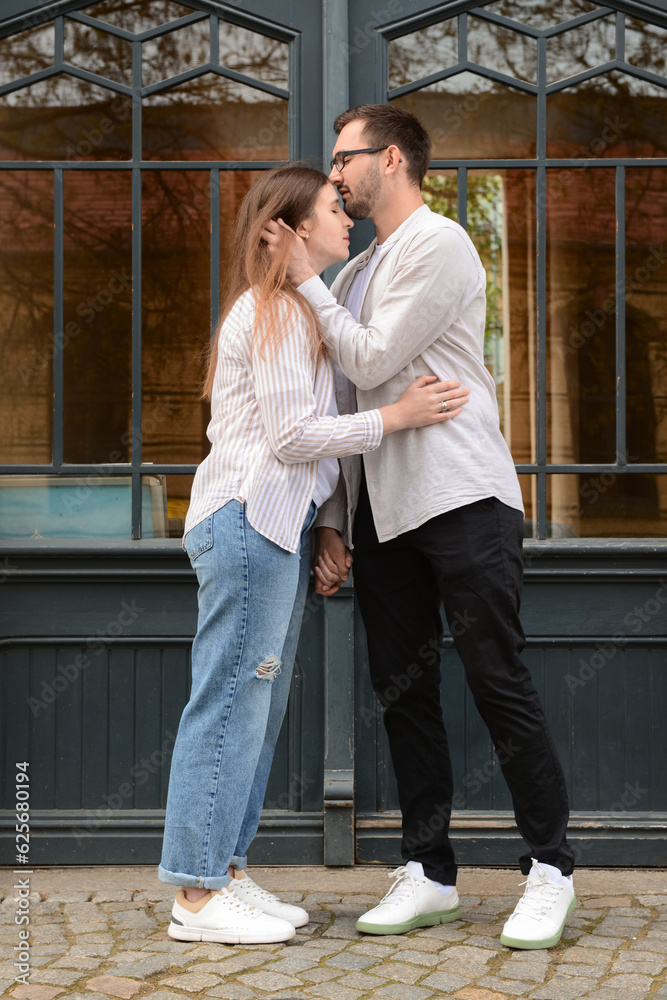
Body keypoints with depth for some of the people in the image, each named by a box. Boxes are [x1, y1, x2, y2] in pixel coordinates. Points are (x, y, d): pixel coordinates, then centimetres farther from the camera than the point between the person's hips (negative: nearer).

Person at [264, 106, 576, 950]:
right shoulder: (356, 274, 20)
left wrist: (306, 282, -3)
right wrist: (333, 521, 12)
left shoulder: (438, 245, -4)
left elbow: (372, 362, -12)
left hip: (462, 497, -8)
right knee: (403, 689, 7)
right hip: (382, 508, 8)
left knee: (498, 683, -5)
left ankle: (549, 869, 5)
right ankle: (429, 873, 14)